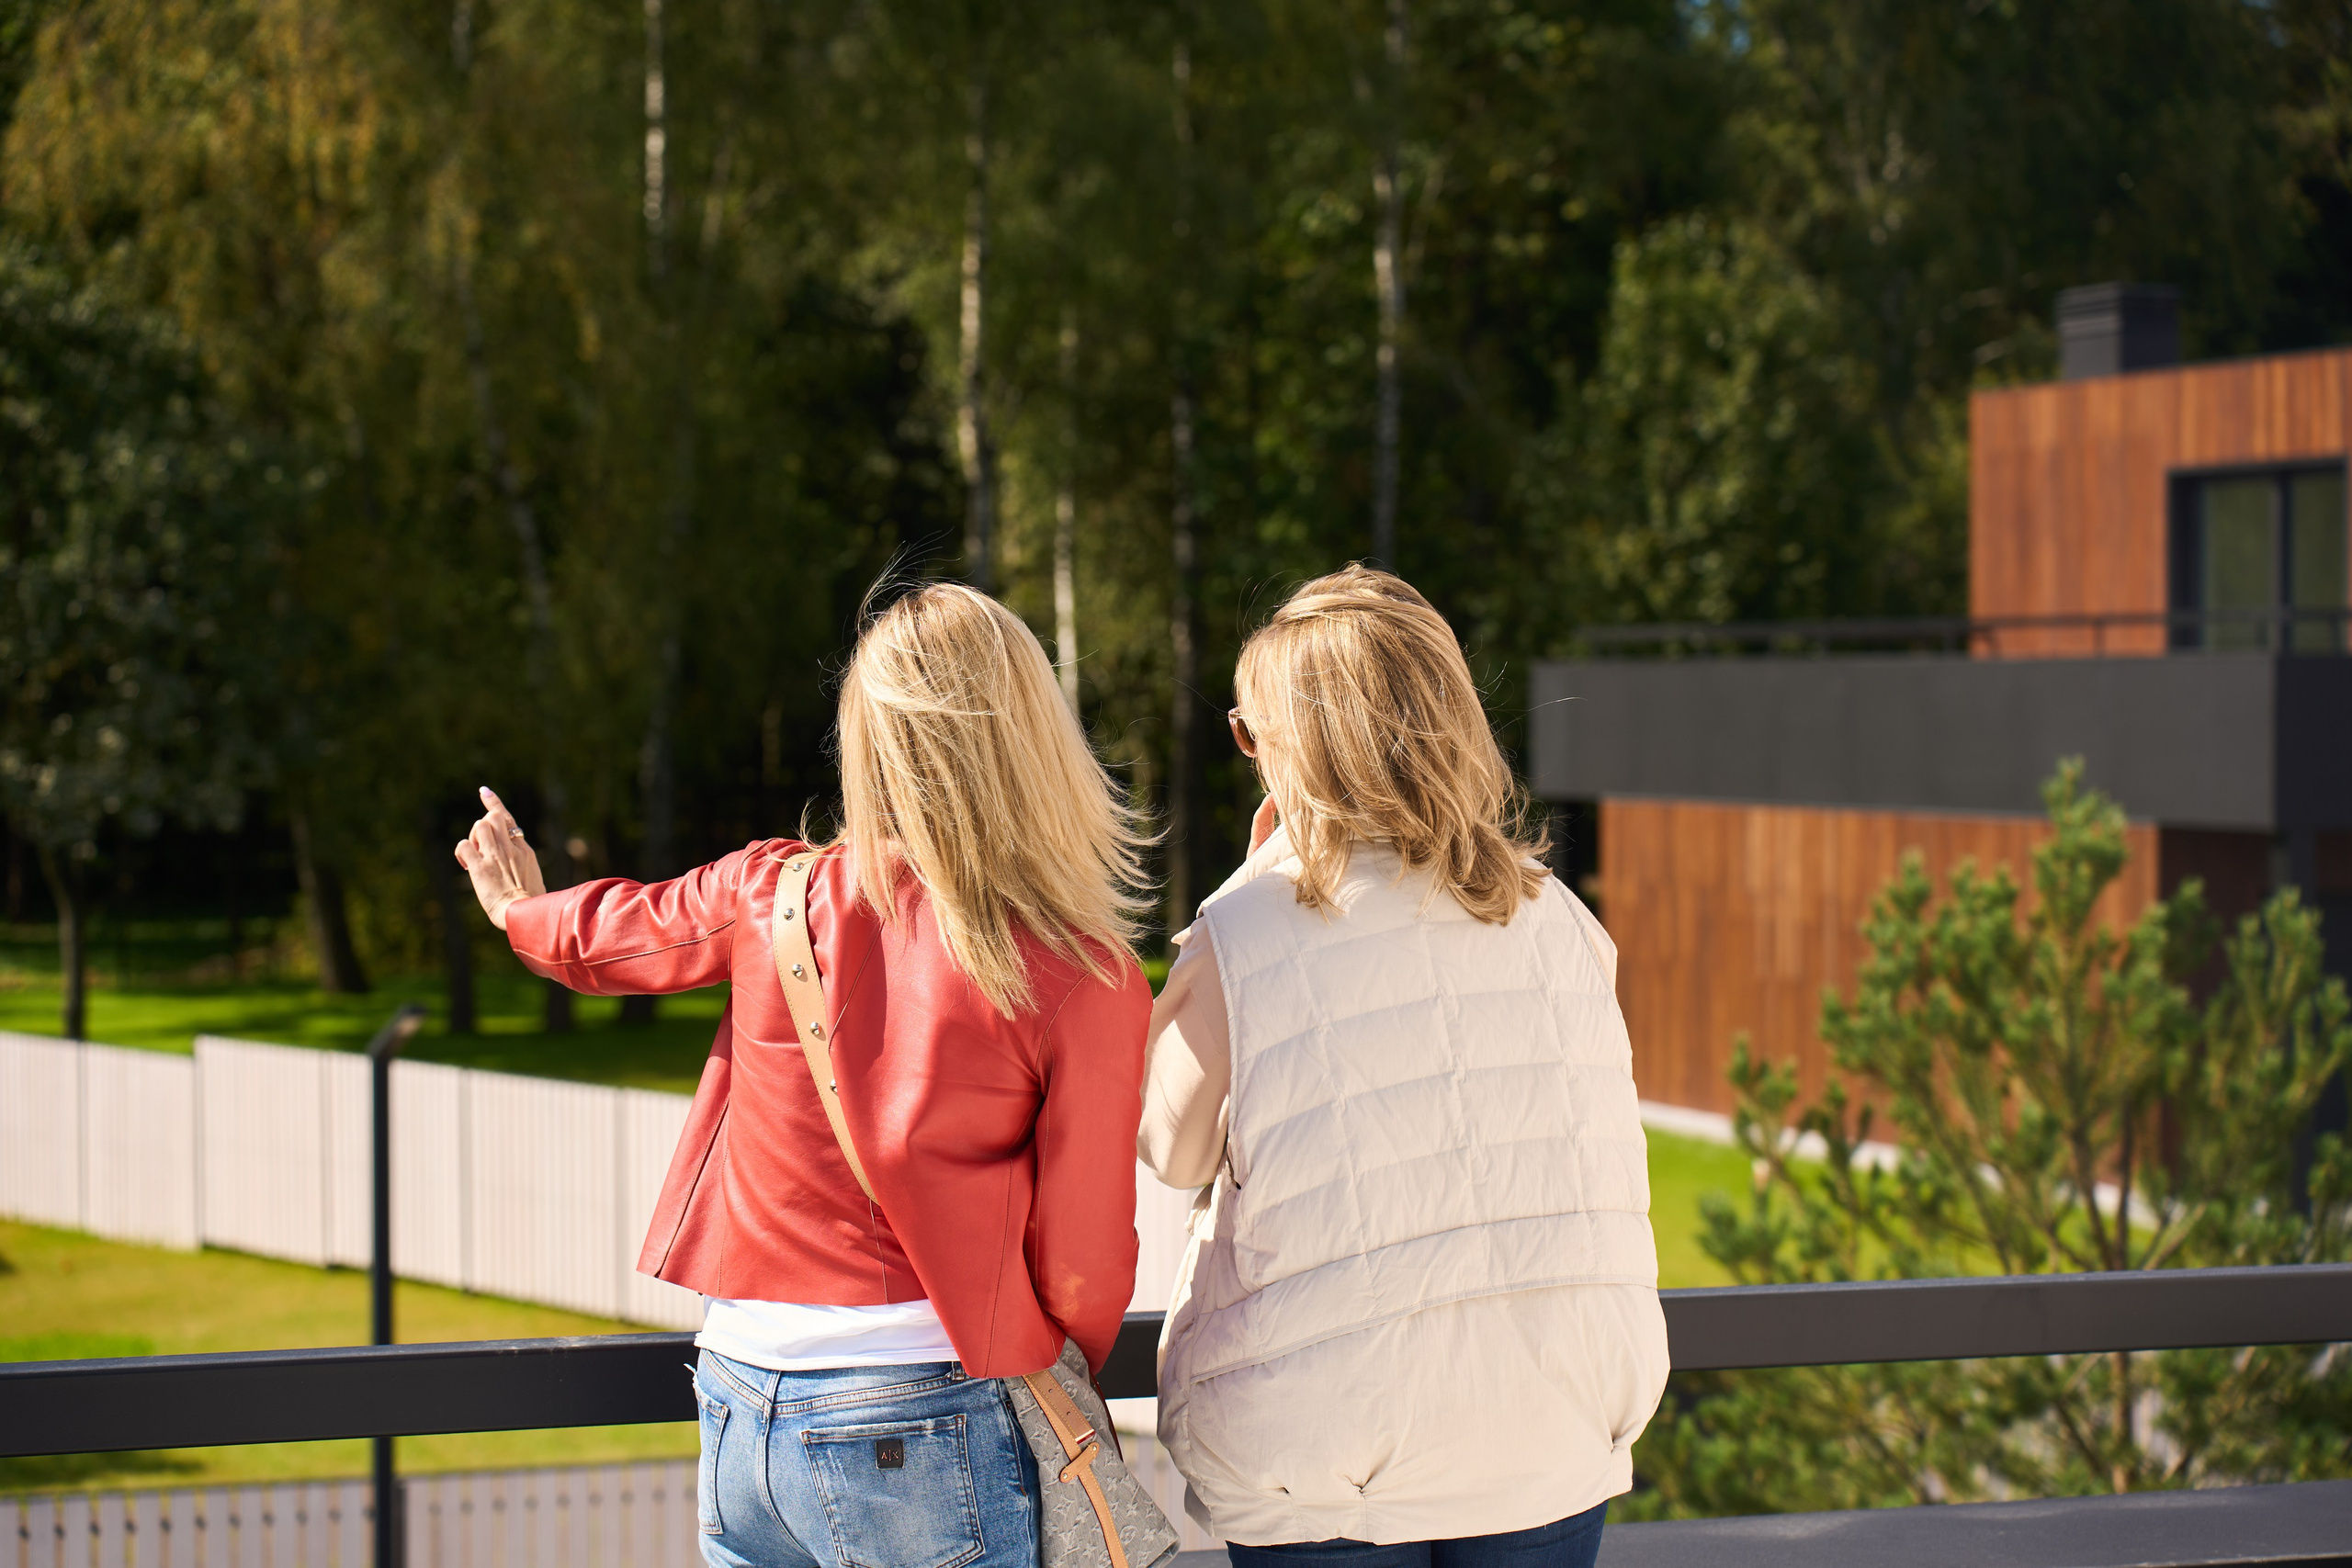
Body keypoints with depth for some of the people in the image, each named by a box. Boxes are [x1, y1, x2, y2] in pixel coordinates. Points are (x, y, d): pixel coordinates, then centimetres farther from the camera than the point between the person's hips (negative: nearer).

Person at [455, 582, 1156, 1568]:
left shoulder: (769, 897, -1)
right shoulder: (1087, 982, -12)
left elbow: (593, 941, 20)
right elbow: (1081, 1267, -8)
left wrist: (523, 910, 44)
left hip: (739, 1410, 4)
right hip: (919, 1437, -4)